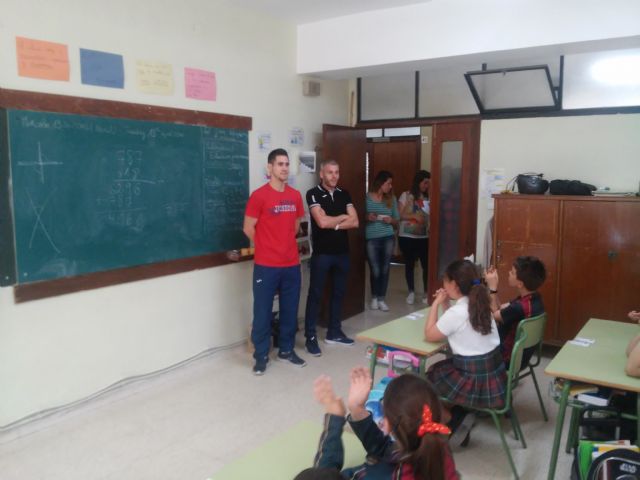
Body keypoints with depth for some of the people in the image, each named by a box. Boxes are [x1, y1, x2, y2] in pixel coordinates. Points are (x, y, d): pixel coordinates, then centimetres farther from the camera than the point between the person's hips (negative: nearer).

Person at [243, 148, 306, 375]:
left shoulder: (295, 196, 7)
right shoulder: (259, 195, -10)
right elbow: (248, 228, -6)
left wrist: (284, 245, 12)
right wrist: (267, 247, 4)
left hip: (292, 264, 5)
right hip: (266, 266, -5)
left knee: (290, 309, 13)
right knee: (263, 311, 3)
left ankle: (286, 350, 29)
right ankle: (261, 355, 17)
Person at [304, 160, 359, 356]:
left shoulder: (344, 195, 9)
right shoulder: (313, 194, -8)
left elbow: (355, 222, 1)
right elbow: (322, 221, -19)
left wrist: (334, 224, -12)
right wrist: (343, 217, -3)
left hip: (342, 252, 6)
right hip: (321, 253, -6)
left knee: (339, 292, 13)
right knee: (315, 294, 0)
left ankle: (334, 332, 26)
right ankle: (310, 337, 7)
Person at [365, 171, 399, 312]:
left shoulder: (391, 199, 8)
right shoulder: (367, 198, -3)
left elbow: (397, 220, 13)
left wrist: (390, 220, -7)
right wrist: (367, 217, -17)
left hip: (388, 238, 3)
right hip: (371, 239, -3)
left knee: (385, 270, 3)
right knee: (375, 271, 0)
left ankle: (381, 299, 17)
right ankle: (374, 298, 21)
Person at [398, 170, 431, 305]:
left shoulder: (428, 197, 4)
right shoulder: (406, 196, -2)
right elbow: (399, 215, -5)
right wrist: (413, 216, -17)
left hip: (424, 237, 1)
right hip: (407, 237, -1)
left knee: (426, 265, -3)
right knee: (409, 264, 9)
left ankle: (426, 293, 13)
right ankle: (411, 292, 24)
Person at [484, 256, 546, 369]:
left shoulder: (519, 307, -34)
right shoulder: (534, 298, -6)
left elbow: (493, 316, -15)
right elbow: (500, 309, 3)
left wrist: (492, 288, -13)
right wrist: (492, 286, -6)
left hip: (509, 359, -8)